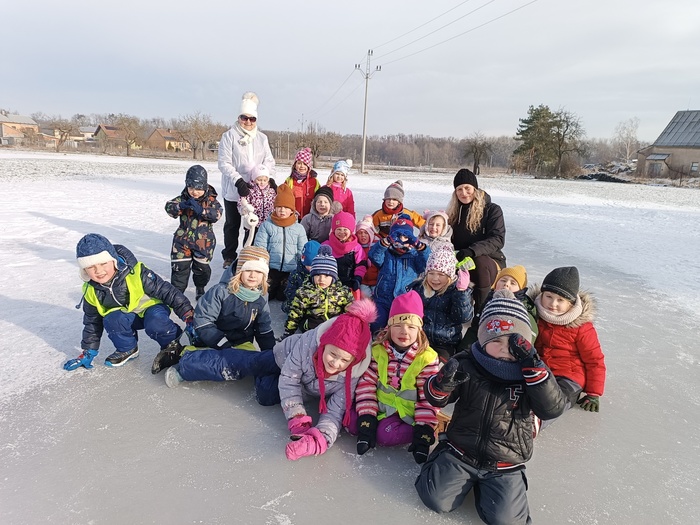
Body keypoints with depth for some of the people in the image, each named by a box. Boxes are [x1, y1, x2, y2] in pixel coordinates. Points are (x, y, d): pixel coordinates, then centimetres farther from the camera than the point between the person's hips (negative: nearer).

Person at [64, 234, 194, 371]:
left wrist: (188, 315, -26)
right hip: (125, 316, 5)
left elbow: (167, 291, -24)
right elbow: (92, 321, 5)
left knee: (155, 324, -36)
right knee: (110, 320, -28)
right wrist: (88, 352, 7)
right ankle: (127, 349, -1)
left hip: (152, 307, -4)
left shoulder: (136, 274, -29)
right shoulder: (91, 291, -11)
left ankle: (172, 343, -4)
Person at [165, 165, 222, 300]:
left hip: (204, 241, -1)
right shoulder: (183, 198, -1)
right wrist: (180, 206, -33)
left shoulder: (210, 200, -7)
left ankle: (200, 288, 38)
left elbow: (217, 214, -22)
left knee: (202, 267, 12)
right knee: (180, 266, 1)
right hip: (183, 239, 1)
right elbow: (169, 207, -13)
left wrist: (201, 210, -36)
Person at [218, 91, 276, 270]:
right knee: (232, 225, 10)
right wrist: (238, 181, -23)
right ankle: (229, 256, 25)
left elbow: (269, 161, 8)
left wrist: (270, 178, -10)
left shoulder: (262, 138, 7)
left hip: (255, 189, 3)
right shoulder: (229, 136, -5)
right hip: (233, 190, -2)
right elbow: (224, 163, -11)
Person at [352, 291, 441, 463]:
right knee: (352, 421, -19)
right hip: (380, 405, 2)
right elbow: (366, 385, -10)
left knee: (384, 435, -26)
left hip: (406, 412, -2)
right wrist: (366, 419, -17)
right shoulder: (377, 350, -9)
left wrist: (424, 432, -18)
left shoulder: (427, 358, -15)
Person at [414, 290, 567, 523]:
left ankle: (483, 482, 17)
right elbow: (435, 399, -8)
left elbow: (553, 408, -21)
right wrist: (443, 382, -33)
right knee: (436, 500, -11)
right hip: (460, 451, 0)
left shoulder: (531, 372, -7)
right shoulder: (467, 364, -9)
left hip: (505, 465, 1)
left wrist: (534, 365, -32)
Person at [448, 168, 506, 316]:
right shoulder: (454, 212, 14)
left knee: (480, 264, -39)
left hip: (490, 261, -3)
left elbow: (497, 240, -13)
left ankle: (478, 310, -26)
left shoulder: (492, 210, 0)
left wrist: (472, 251, -30)